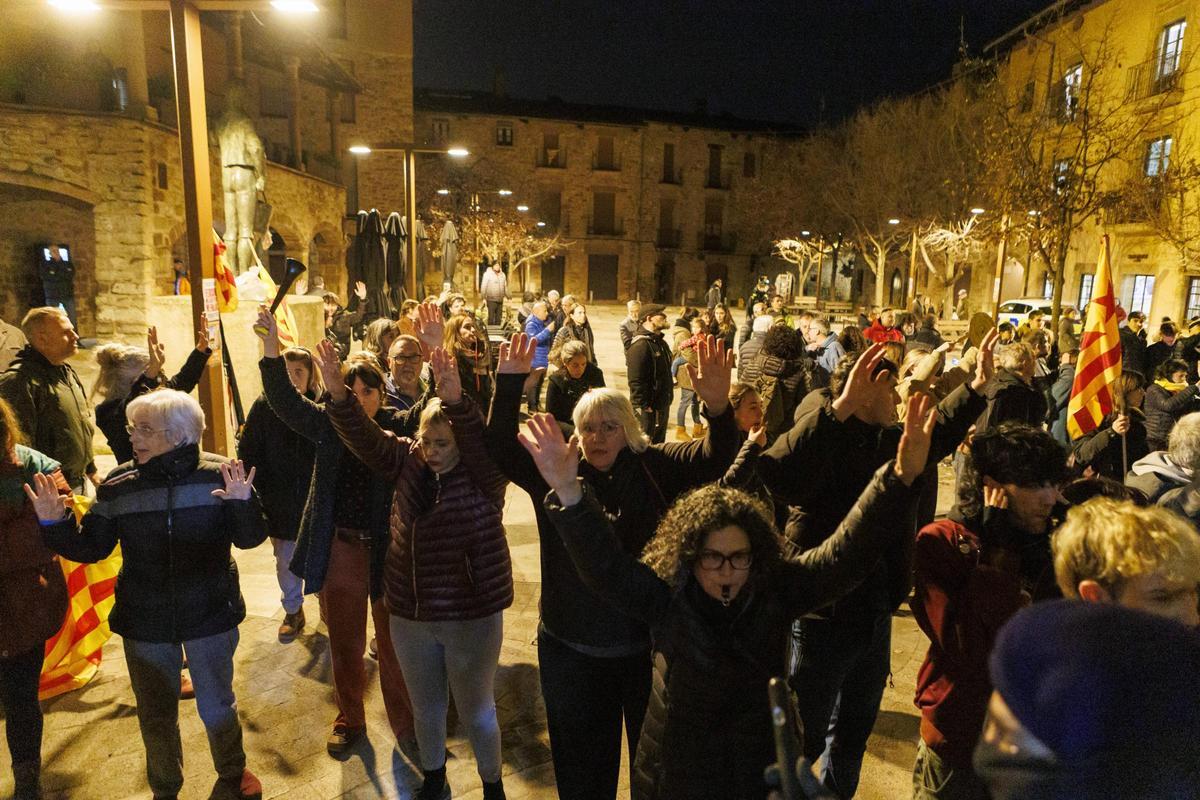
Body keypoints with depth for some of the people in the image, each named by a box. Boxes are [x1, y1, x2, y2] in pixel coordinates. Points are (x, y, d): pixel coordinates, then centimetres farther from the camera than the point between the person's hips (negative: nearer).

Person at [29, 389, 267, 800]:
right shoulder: (118, 485, -7)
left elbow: (249, 539, -12)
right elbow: (90, 548, 0)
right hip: (144, 623, 2)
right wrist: (54, 523, -17)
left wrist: (243, 504, -31)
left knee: (218, 706, 17)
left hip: (210, 616, -2)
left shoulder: (218, 474, -14)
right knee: (156, 714, 21)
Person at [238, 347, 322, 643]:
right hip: (280, 504, 2)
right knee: (286, 560, 16)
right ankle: (293, 612, 36)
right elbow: (248, 452, 0)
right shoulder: (264, 406, -4)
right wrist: (266, 489, -4)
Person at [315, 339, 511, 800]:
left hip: (471, 614, -4)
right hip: (409, 613, 5)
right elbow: (364, 437, -9)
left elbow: (483, 438, -34)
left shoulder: (484, 473, -14)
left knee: (476, 711, 14)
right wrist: (338, 393, -25)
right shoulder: (408, 462, -1)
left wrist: (455, 399, -51)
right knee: (425, 706, 23)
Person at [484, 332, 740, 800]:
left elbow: (715, 458, -21)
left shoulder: (654, 467, -9)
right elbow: (500, 448, -15)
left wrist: (718, 407, -41)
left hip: (649, 646, -1)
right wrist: (509, 384, -29)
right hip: (572, 651, 1)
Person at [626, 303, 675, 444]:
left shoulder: (660, 342, 13)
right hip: (648, 408, -10)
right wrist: (643, 408, -24)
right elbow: (636, 382, -24)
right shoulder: (640, 345, -19)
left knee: (659, 443, 19)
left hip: (663, 405, 10)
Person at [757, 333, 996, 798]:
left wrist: (976, 388, 22)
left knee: (855, 728, 27)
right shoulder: (823, 440, -21)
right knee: (804, 737, 9)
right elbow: (778, 476, -44)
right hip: (822, 615, -8)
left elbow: (937, 433, 28)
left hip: (875, 614, 9)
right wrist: (841, 407, -48)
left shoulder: (888, 440, 5)